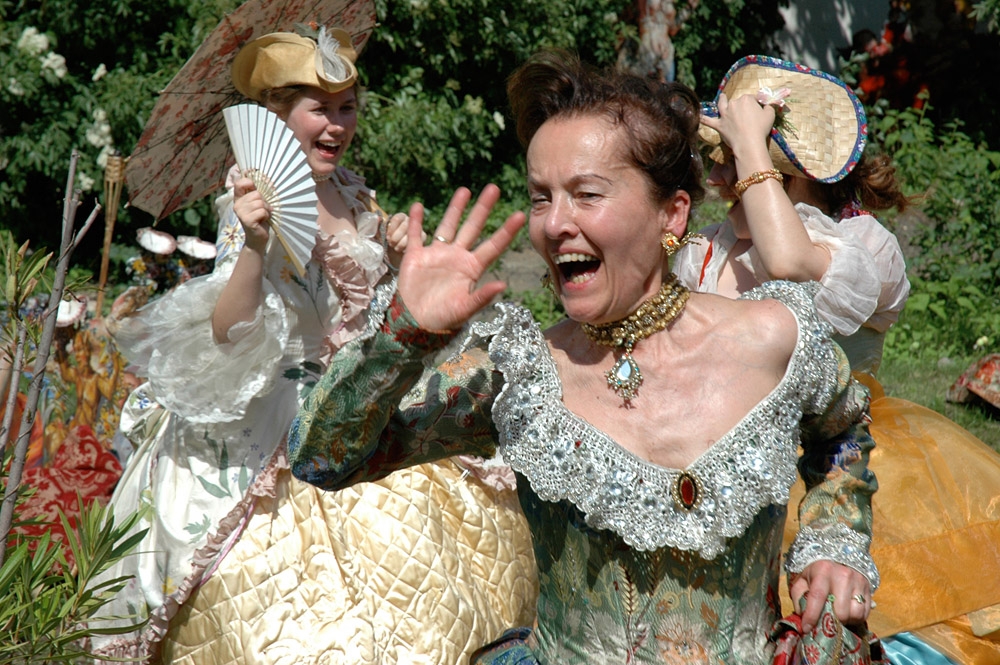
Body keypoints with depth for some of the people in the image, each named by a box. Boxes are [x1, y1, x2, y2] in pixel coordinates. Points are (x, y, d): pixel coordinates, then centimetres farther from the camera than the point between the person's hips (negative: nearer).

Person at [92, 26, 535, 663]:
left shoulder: (355, 197, 8)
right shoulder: (263, 205, -13)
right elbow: (227, 333, -24)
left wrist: (400, 258, 1)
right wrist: (254, 244, -38)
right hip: (287, 438, -7)